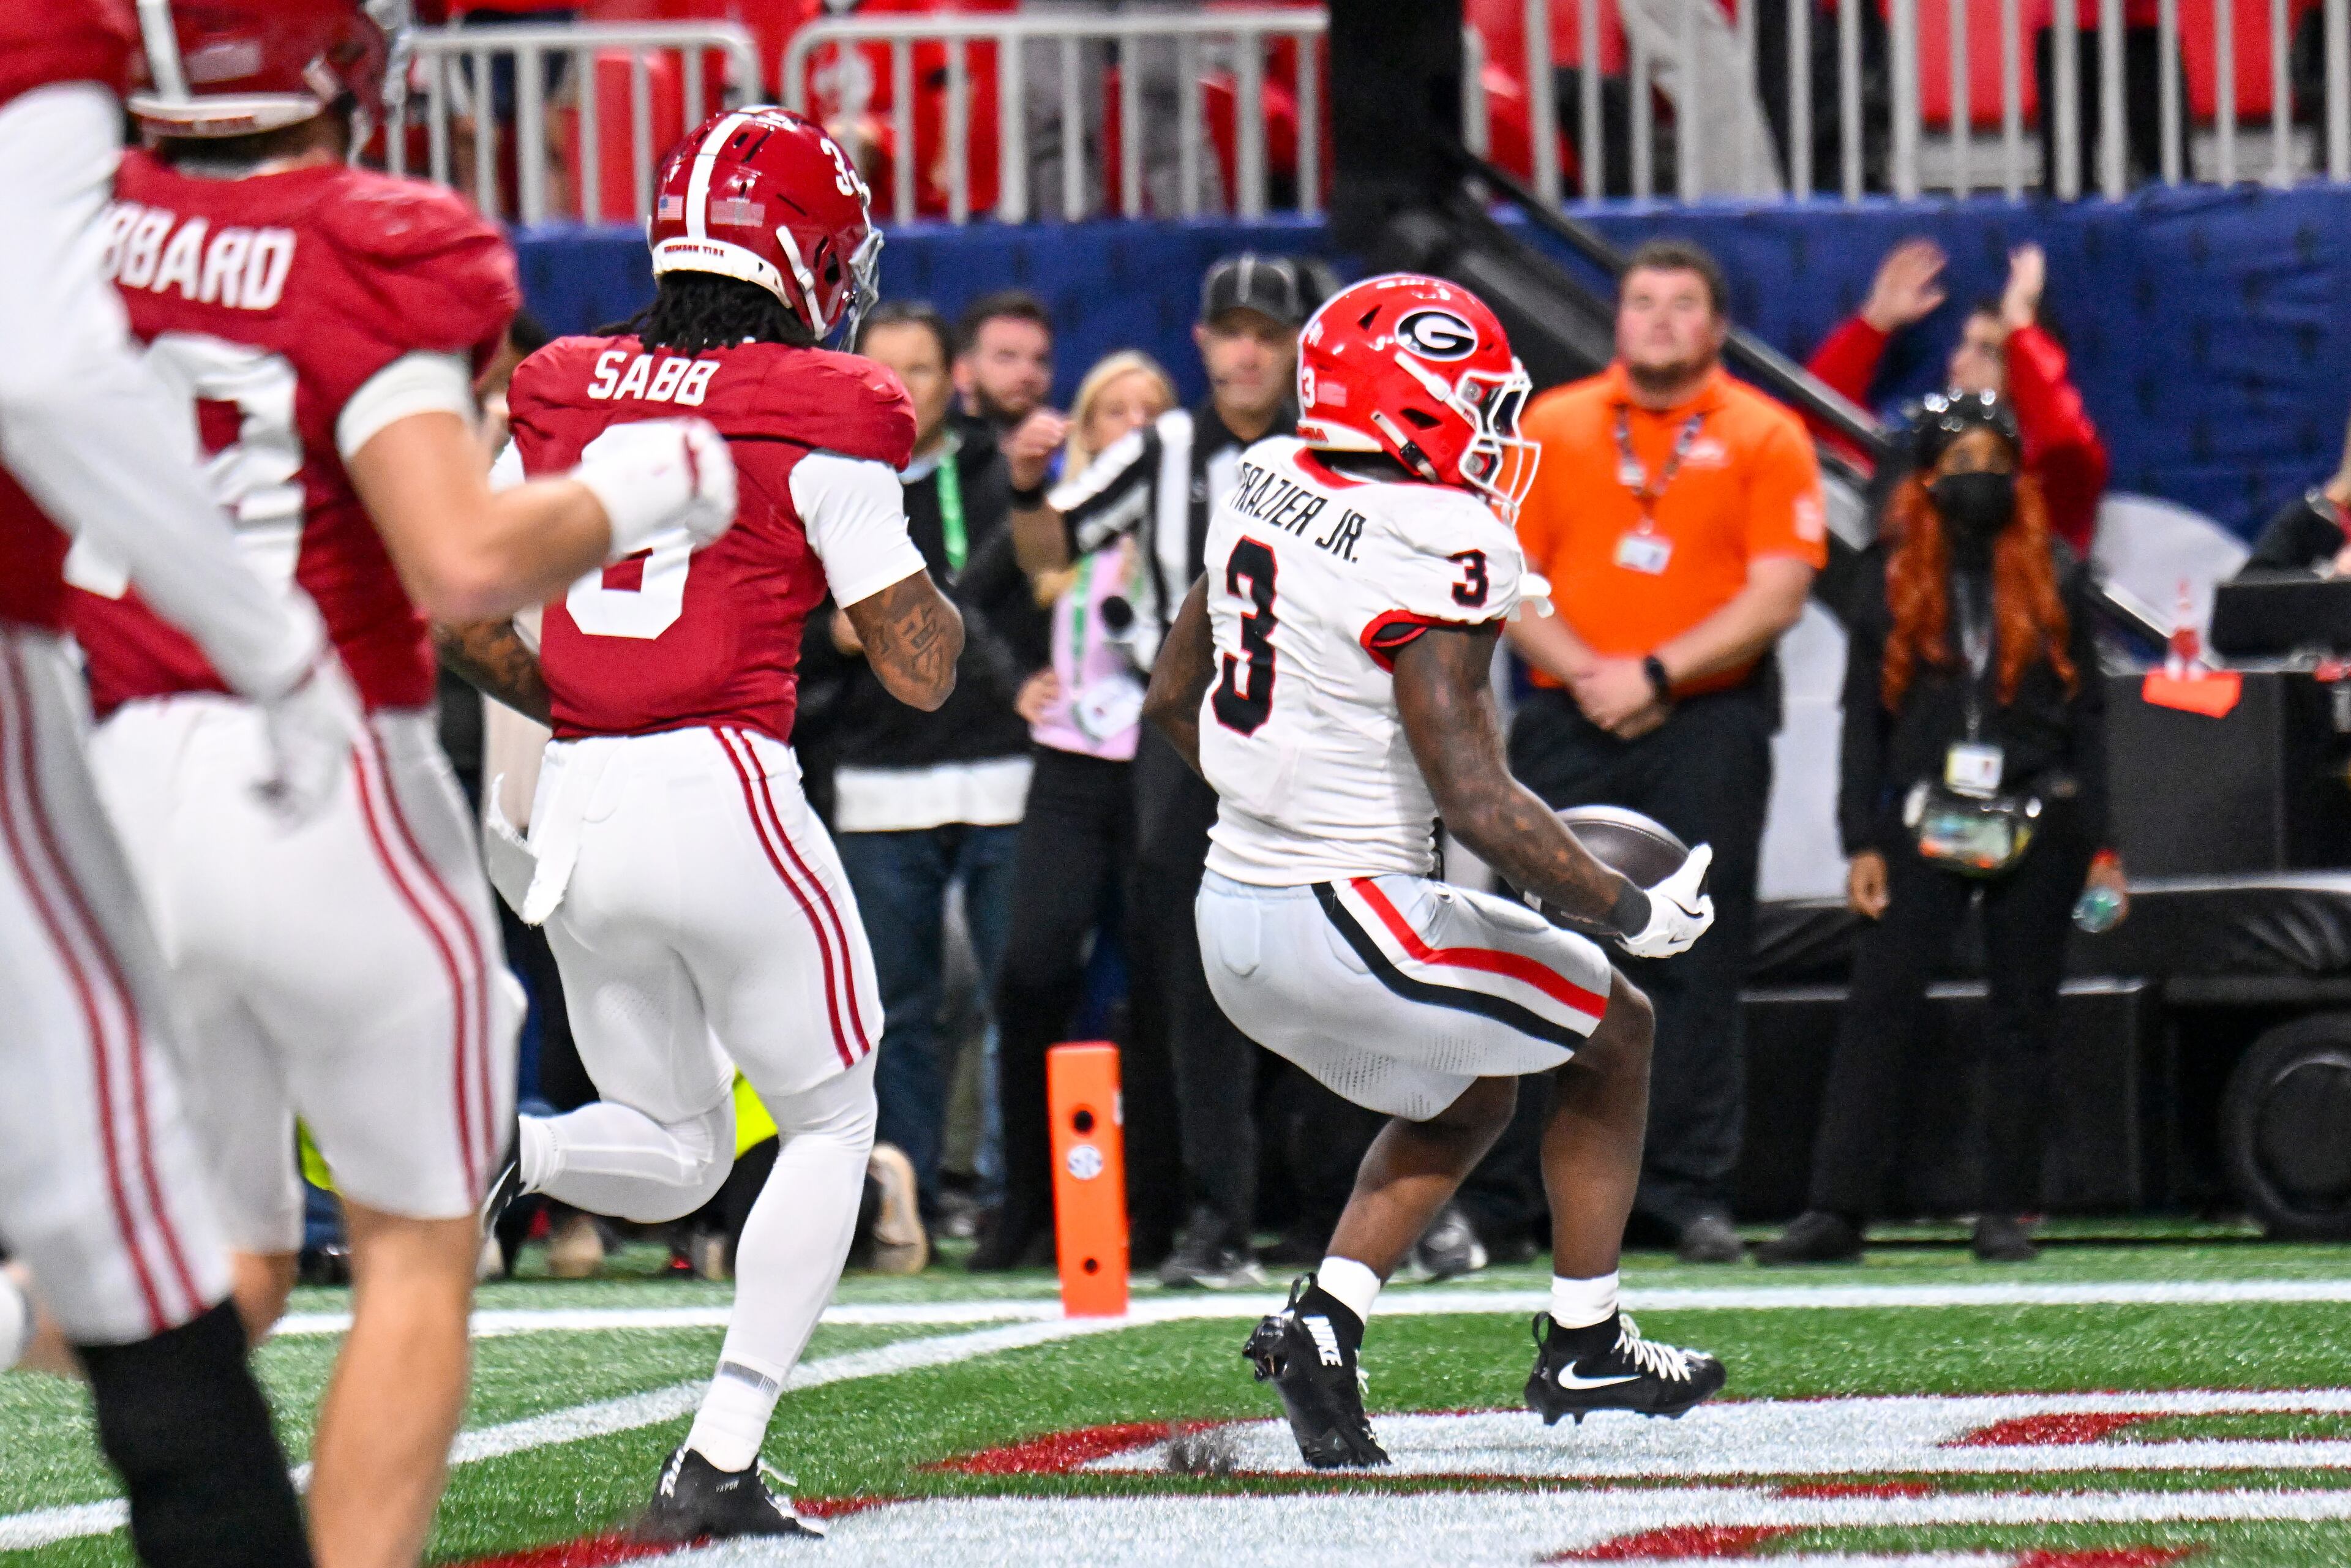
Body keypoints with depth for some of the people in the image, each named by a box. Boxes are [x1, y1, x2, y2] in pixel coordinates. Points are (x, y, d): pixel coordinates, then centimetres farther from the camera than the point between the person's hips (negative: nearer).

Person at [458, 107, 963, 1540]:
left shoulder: (562, 396, 9)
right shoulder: (816, 419, -6)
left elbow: (471, 622, 12)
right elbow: (921, 670, -4)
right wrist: (940, 589, 17)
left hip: (579, 813, 5)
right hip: (725, 792, -5)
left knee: (677, 1160, 20)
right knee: (832, 1124, 15)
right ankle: (720, 1462, 6)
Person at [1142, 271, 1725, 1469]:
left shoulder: (1268, 487, 5)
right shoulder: (1433, 552, -20)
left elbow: (1171, 704, 17)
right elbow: (1475, 800, -22)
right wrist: (1630, 911, -12)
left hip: (1235, 911, 8)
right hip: (1350, 921, -8)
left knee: (1466, 1095, 27)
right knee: (1614, 1034, 14)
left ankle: (1324, 1321, 10)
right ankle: (1582, 1349, 20)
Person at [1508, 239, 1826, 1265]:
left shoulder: (1764, 438, 4)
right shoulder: (1550, 427, 10)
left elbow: (1777, 594, -4)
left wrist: (1656, 673, -13)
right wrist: (1585, 673, -9)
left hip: (1707, 724, -2)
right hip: (1569, 720, 2)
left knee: (1699, 963, -4)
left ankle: (1691, 1189, -1)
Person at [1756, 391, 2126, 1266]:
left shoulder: (2055, 578, 7)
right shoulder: (1895, 580, 7)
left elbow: (2086, 714, 8)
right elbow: (1865, 718, 8)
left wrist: (2100, 845, 2)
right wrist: (1862, 844, 0)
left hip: (2037, 825, 0)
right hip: (1925, 823, 0)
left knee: (2022, 1021, 3)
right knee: (1878, 1007, -9)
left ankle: (2008, 1213, 9)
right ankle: (1837, 1210, -11)